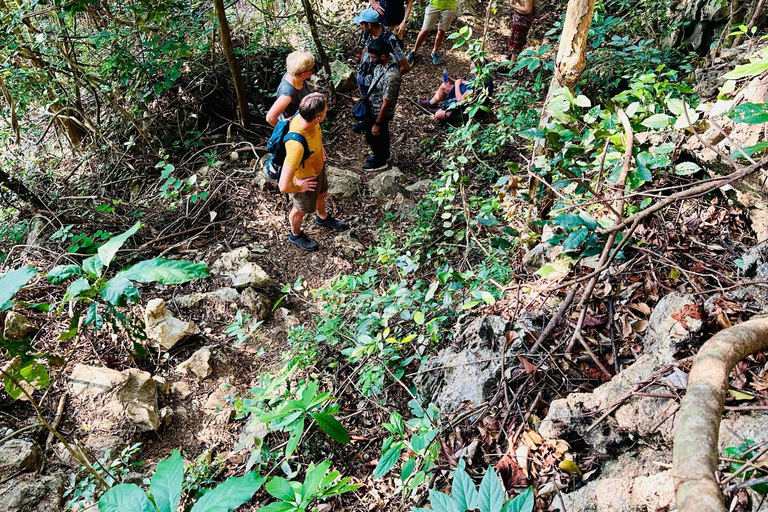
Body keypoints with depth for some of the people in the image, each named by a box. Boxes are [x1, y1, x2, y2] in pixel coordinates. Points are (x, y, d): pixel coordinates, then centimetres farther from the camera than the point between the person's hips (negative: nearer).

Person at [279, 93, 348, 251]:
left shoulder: (305, 117, -24)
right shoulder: (297, 145, -48)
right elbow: (284, 187, -44)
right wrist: (299, 188, -25)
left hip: (318, 168, 7)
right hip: (306, 180, -7)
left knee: (322, 195, 33)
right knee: (301, 209, 23)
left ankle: (322, 217, 66)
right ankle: (295, 235, 54)